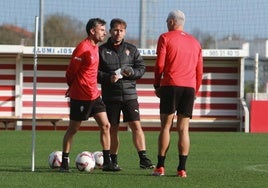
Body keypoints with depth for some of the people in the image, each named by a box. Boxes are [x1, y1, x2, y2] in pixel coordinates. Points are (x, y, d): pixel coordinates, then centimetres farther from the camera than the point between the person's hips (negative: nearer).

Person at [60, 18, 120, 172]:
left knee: (105, 125, 2)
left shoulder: (95, 47, 12)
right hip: (80, 96, -8)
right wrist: (73, 87, 4)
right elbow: (71, 71, -11)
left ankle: (107, 162, 5)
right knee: (73, 129, 2)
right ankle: (64, 163, 11)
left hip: (94, 95, 8)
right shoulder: (83, 48, -16)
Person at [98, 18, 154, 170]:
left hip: (129, 94, 1)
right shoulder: (102, 50, 5)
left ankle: (143, 158, -11)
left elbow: (141, 68, 9)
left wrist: (132, 72, -12)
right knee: (113, 128, 5)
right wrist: (108, 78, -16)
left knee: (136, 126, -9)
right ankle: (114, 160, 16)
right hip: (110, 96, -1)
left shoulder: (131, 49, 10)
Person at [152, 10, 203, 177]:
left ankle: (160, 167, -4)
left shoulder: (165, 38, 3)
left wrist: (157, 85, 5)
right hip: (189, 87, 3)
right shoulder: (195, 42, 17)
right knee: (183, 128, 2)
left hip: (170, 85, -3)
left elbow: (160, 64, -4)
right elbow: (199, 70, 16)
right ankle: (182, 169, -4)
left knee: (166, 126, -1)